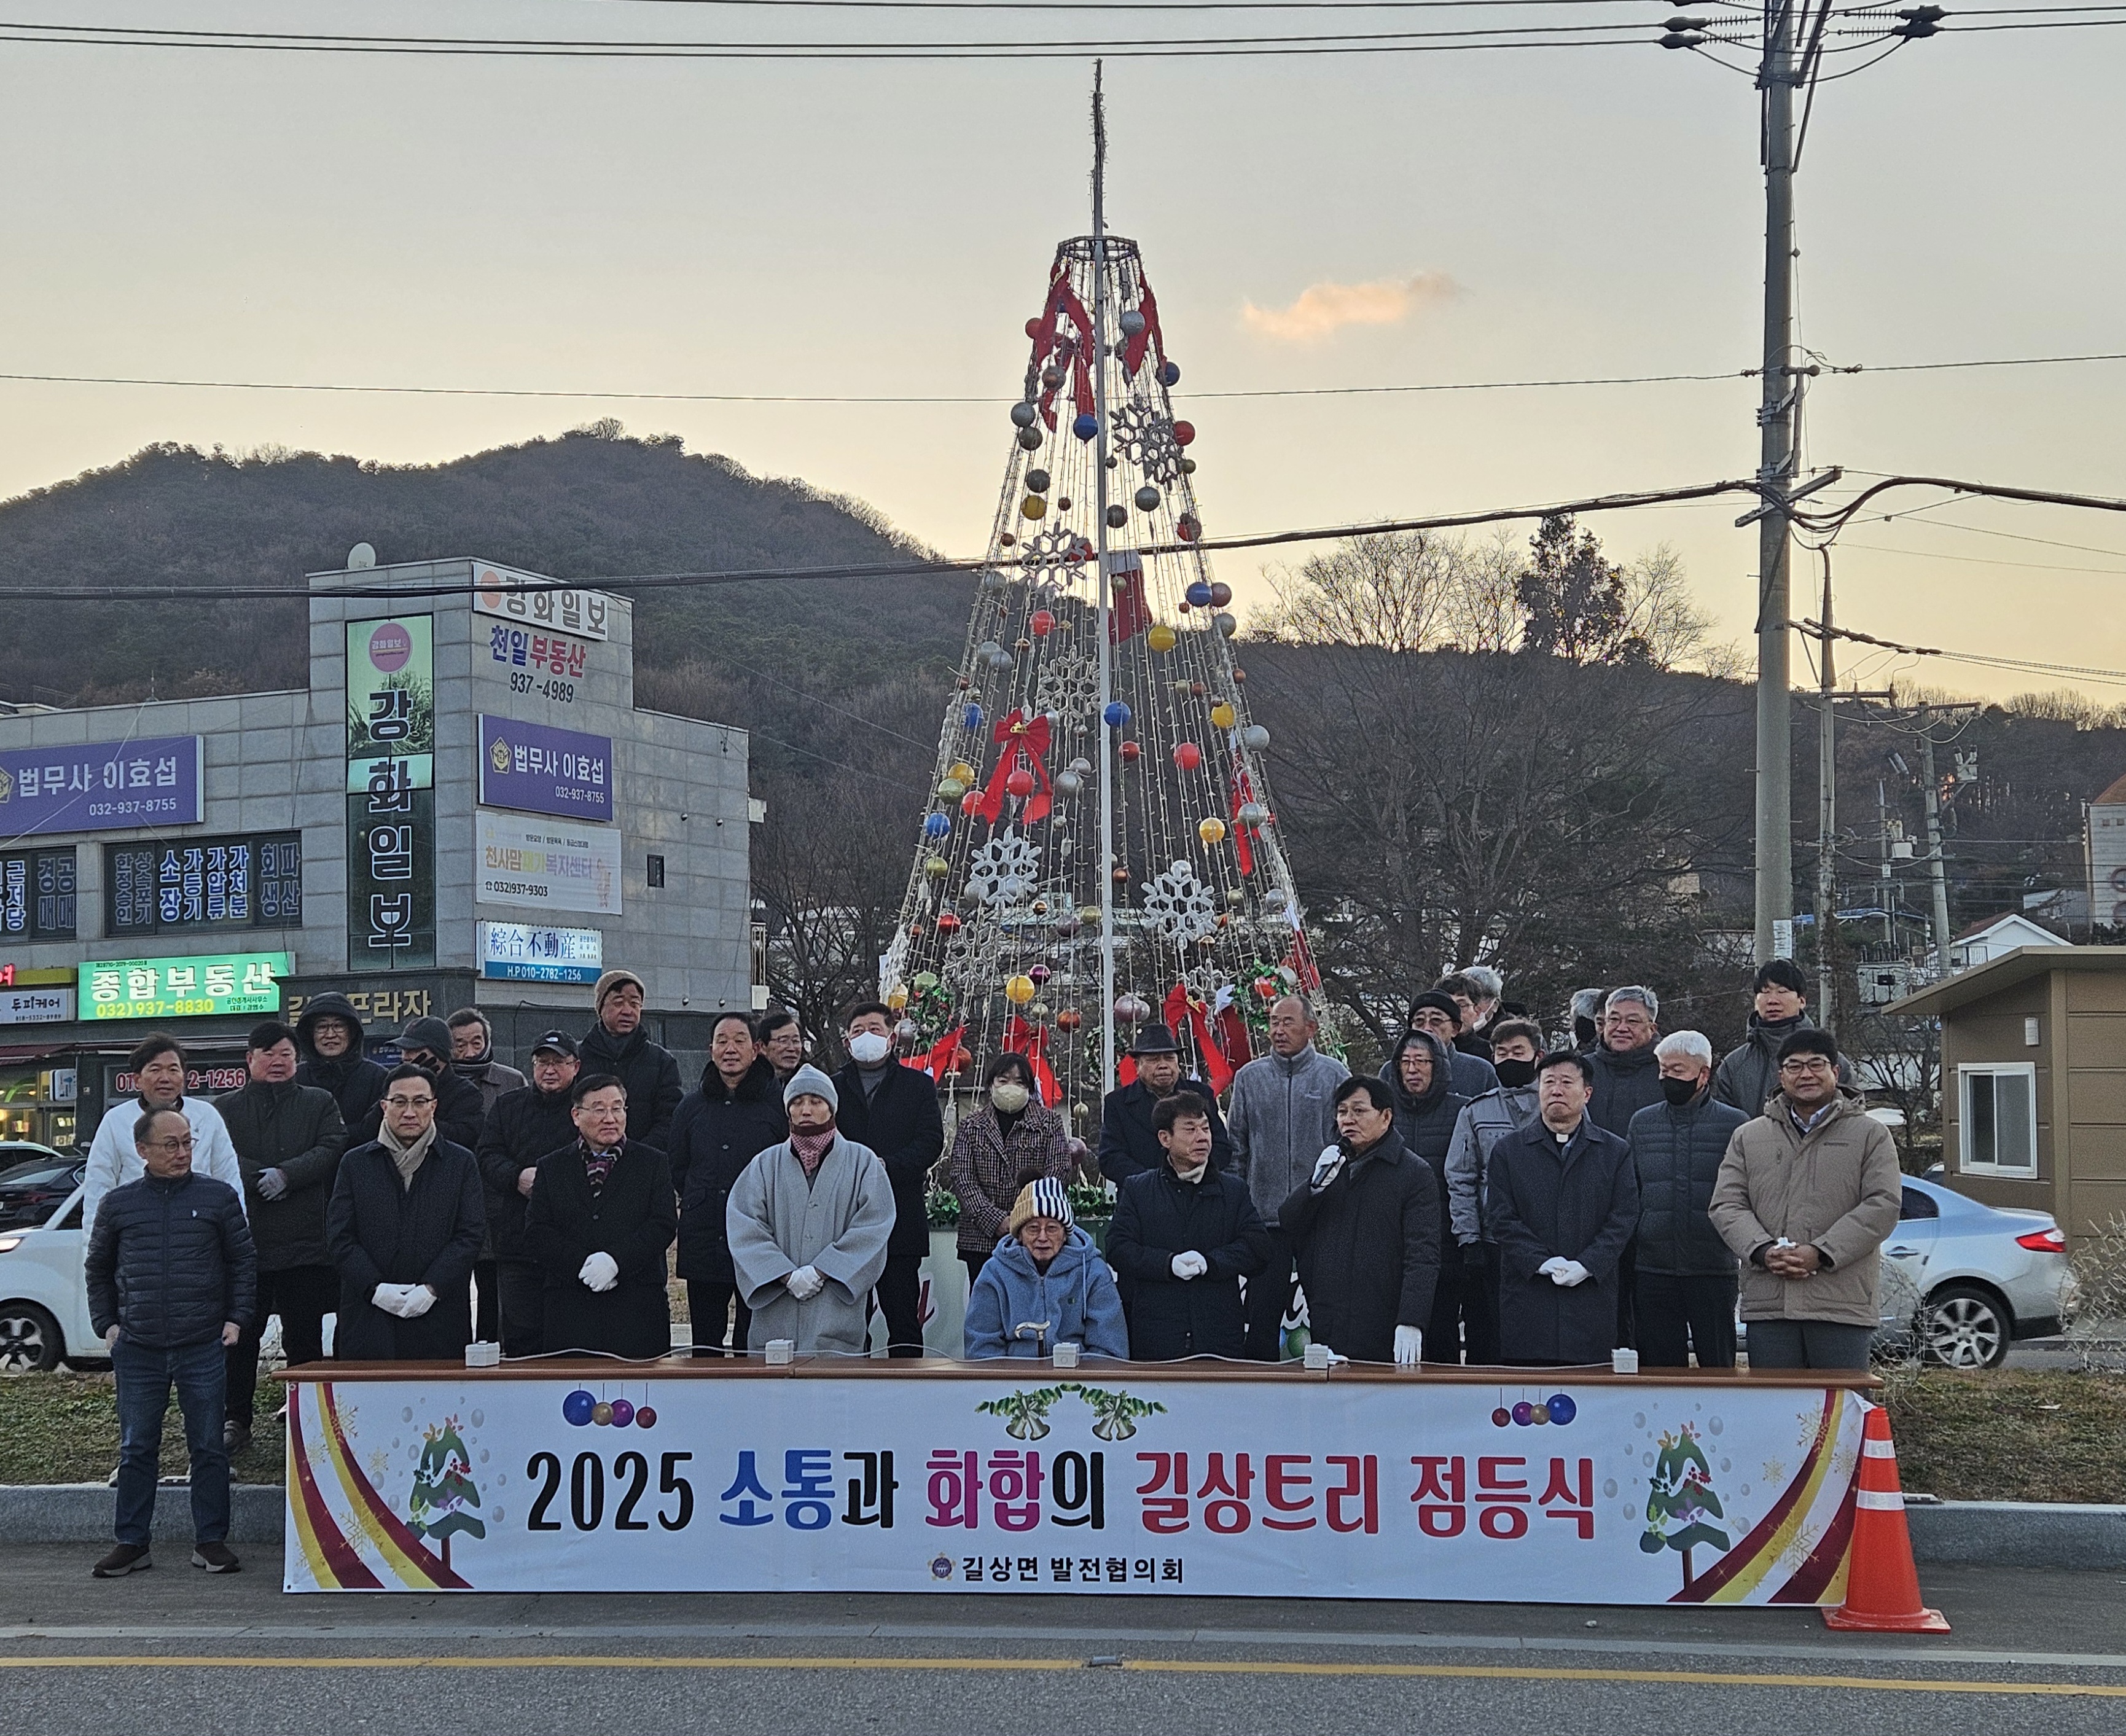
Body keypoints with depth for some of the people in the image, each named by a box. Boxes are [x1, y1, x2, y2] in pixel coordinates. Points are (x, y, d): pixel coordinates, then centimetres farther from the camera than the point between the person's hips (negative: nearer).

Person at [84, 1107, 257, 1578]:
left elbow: (243, 1260, 8)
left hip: (204, 1348, -1)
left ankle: (211, 1541, 11)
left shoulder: (218, 1197, 3)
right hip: (137, 1350, 1)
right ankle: (132, 1543, 14)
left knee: (209, 1448, 3)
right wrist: (106, 1324, 8)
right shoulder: (119, 1203, 6)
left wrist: (236, 1318, 1)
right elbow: (98, 1269, 16)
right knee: (136, 1450, 7)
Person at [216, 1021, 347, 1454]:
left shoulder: (320, 1103, 11)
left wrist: (285, 1174, -16)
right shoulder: (225, 1109, 11)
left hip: (305, 1242, 0)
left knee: (304, 1337, 4)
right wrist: (259, 1179, -17)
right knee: (239, 1336, 4)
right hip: (244, 1240, 0)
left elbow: (332, 1150, -4)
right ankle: (236, 1422, 14)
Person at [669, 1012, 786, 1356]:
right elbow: (676, 1168, 18)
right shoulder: (692, 1105, 11)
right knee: (705, 1343, 6)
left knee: (753, 1344, -1)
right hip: (703, 1241, 3)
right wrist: (698, 1204, 9)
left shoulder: (778, 1103, 1)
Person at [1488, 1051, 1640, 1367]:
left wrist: (1586, 1266, -11)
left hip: (1592, 1294, 0)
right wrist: (1542, 1263, -11)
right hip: (1527, 1302, 0)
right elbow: (1503, 1220, 3)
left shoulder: (1616, 1152, 11)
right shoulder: (1509, 1151, 10)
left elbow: (1623, 1219, 3)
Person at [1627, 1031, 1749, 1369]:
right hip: (1652, 1268, 2)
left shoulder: (1734, 1124, 3)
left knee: (1718, 1364, 2)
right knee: (1659, 1365, 5)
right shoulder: (1642, 1123, 11)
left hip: (1714, 1269, -2)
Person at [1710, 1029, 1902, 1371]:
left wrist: (1821, 1253, -13)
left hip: (1842, 1306, -2)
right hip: (1767, 1304, 2)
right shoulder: (1748, 1138, 16)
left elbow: (1883, 1205, -3)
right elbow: (1727, 1205, 9)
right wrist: (1763, 1251, -11)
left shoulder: (1870, 1135, 8)